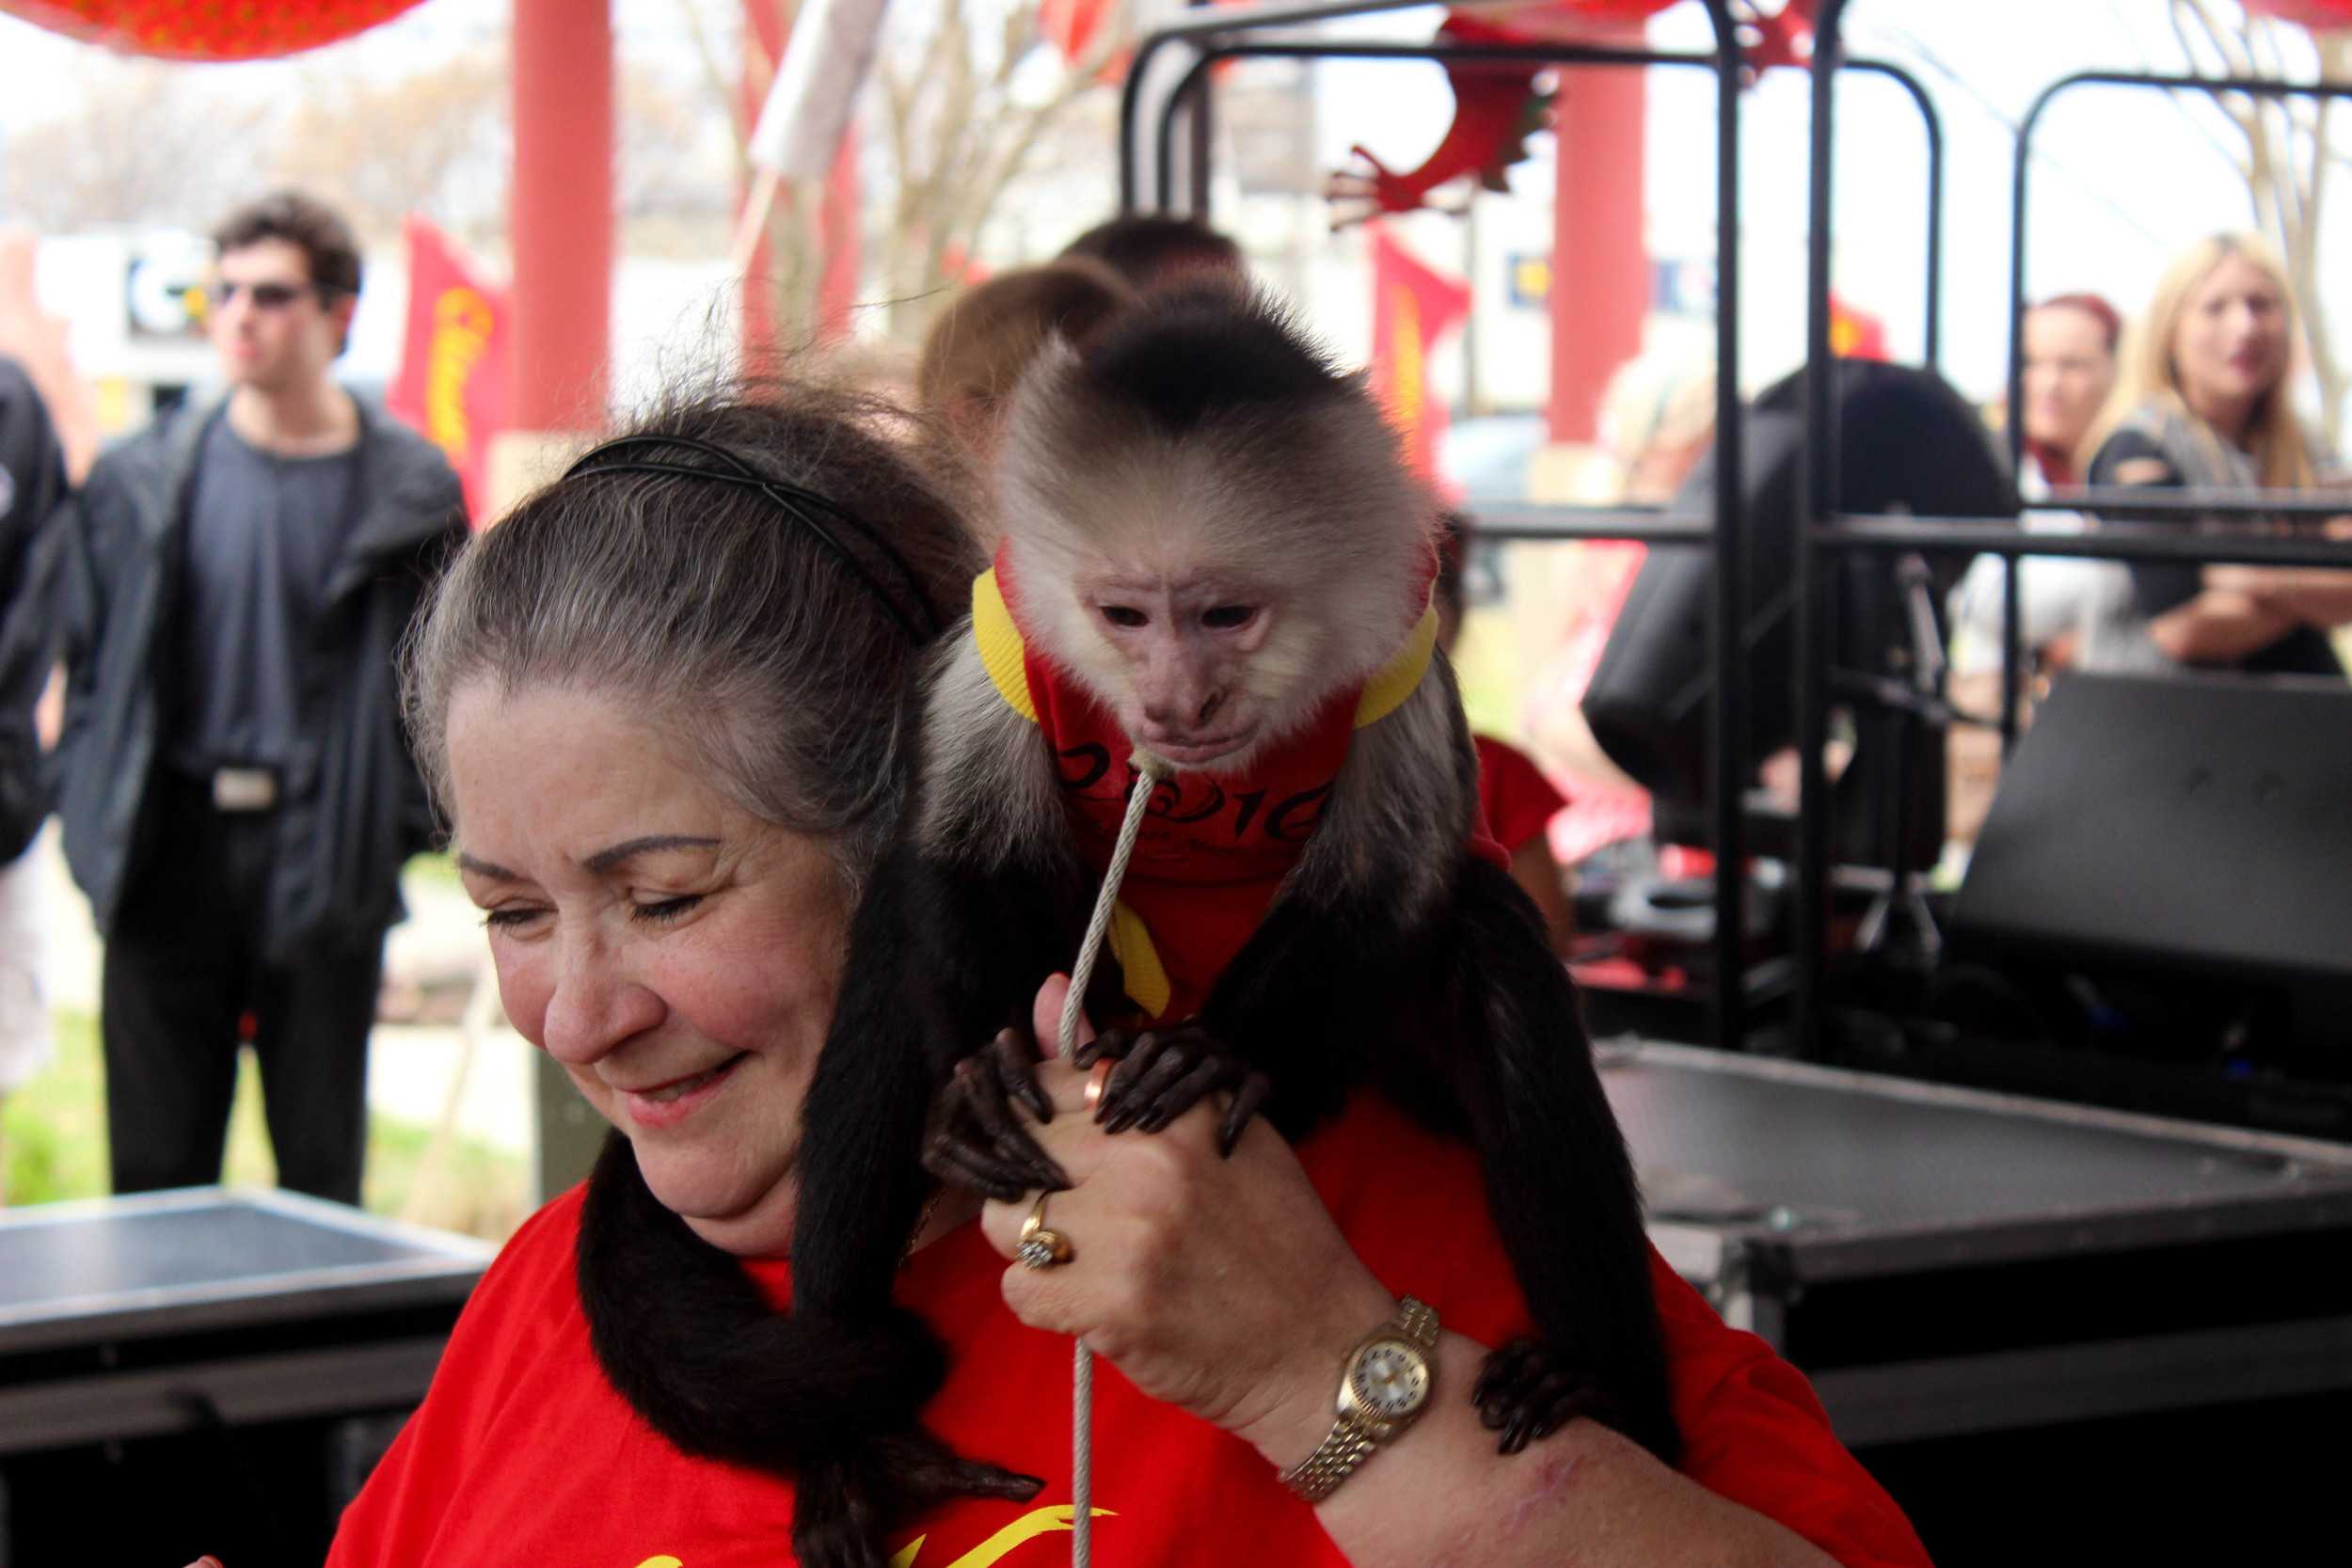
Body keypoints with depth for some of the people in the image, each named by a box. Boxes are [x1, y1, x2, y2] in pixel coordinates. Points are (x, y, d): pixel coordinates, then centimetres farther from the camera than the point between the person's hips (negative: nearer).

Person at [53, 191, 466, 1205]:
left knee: (321, 1169, 5)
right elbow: (88, 661, 10)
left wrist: (395, 832, -6)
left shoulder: (408, 491, 0)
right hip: (174, 858, 2)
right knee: (155, 1166, 6)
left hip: (327, 868, -2)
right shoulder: (142, 480, 6)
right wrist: (94, 828, 1)